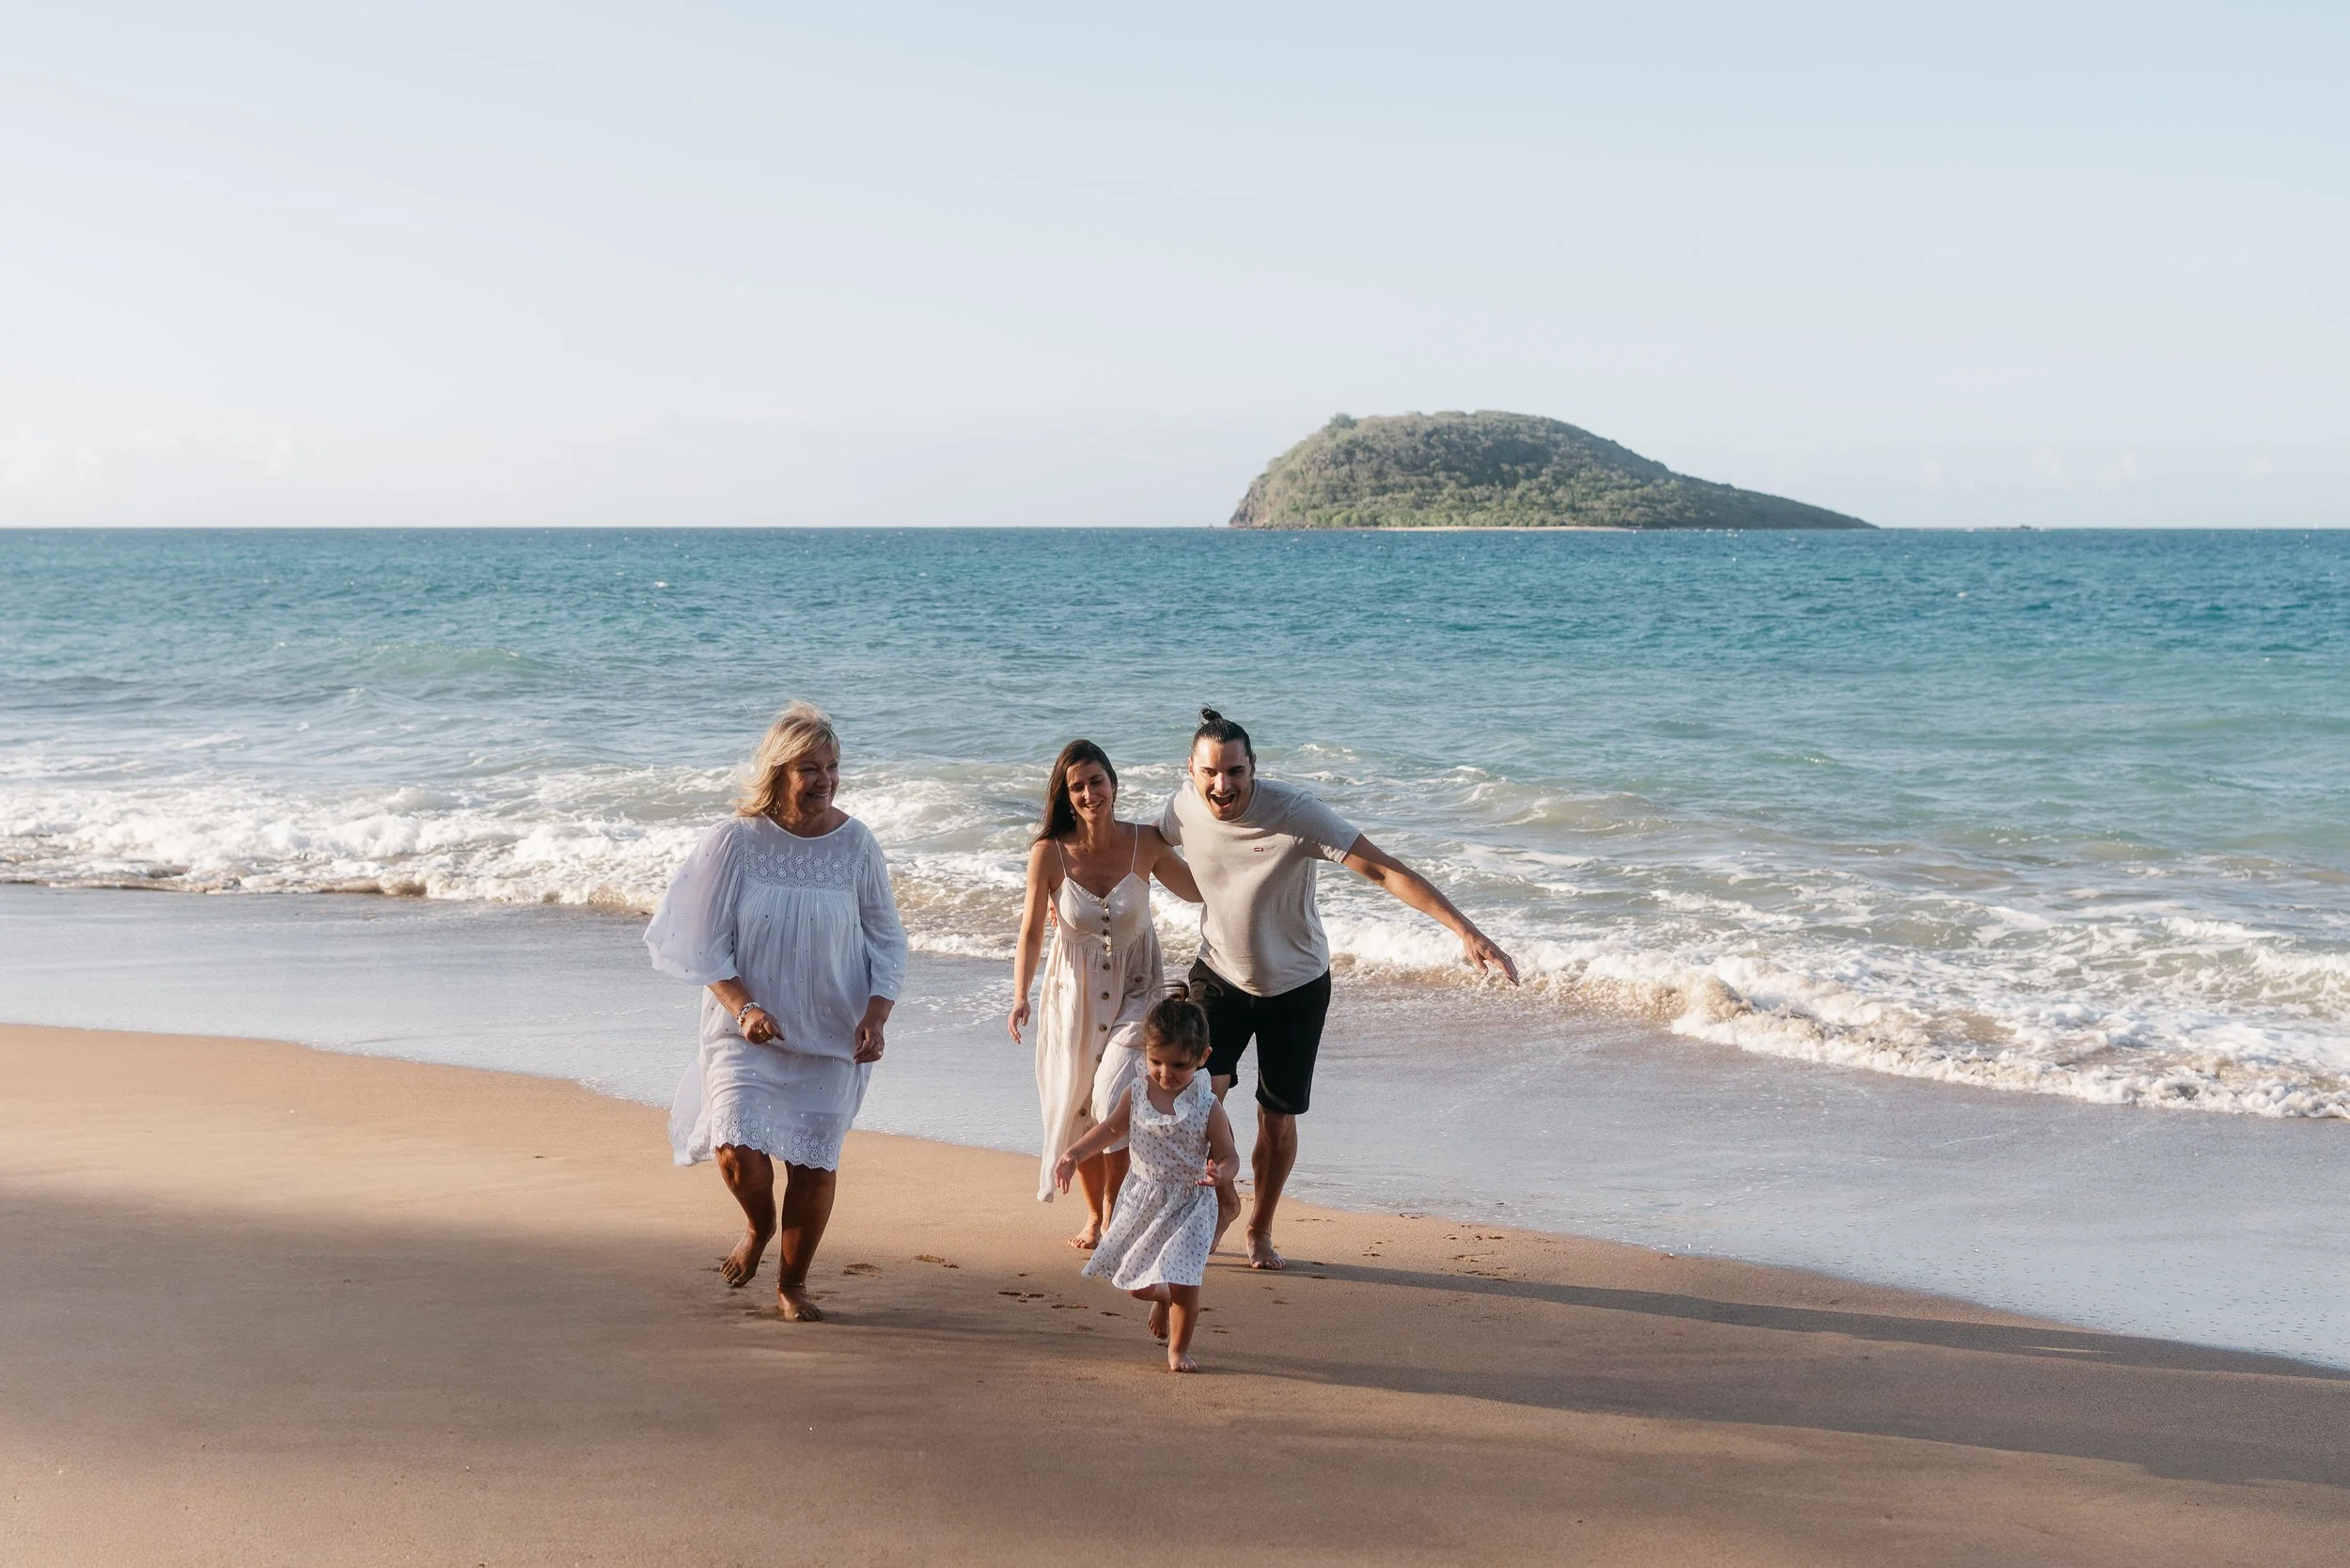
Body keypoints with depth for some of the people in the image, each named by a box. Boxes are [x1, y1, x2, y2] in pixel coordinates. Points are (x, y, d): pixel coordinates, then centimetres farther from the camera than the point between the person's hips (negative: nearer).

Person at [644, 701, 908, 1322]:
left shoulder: (854, 842, -4)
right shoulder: (734, 840, -9)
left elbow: (888, 942, 3)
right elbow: (707, 946, -6)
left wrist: (876, 1016, -10)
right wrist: (744, 1008, -20)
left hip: (831, 1037, 2)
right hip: (746, 1032, -1)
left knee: (814, 1166, 2)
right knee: (738, 1149, -16)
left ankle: (792, 1282, 27)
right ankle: (760, 1225, 21)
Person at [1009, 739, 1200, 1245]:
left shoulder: (1145, 843, -14)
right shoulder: (1049, 853, -16)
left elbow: (1201, 890, 1)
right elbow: (1032, 931, -11)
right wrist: (1020, 997, -22)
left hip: (1136, 989, -1)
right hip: (1075, 991, 1)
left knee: (1113, 1098, -15)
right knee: (1076, 1105, 10)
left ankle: (1115, 1219, 5)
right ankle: (1094, 1215, 32)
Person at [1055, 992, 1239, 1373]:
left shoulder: (1207, 1106, -14)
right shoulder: (1136, 1094, -6)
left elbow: (1228, 1156, -11)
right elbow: (1111, 1128, 11)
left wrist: (1220, 1174, -34)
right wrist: (1073, 1154, 0)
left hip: (1190, 1206, -3)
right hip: (1141, 1200, 3)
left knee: (1183, 1283, -9)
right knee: (1135, 1284, 9)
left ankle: (1179, 1349, 15)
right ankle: (1162, 1298, 45)